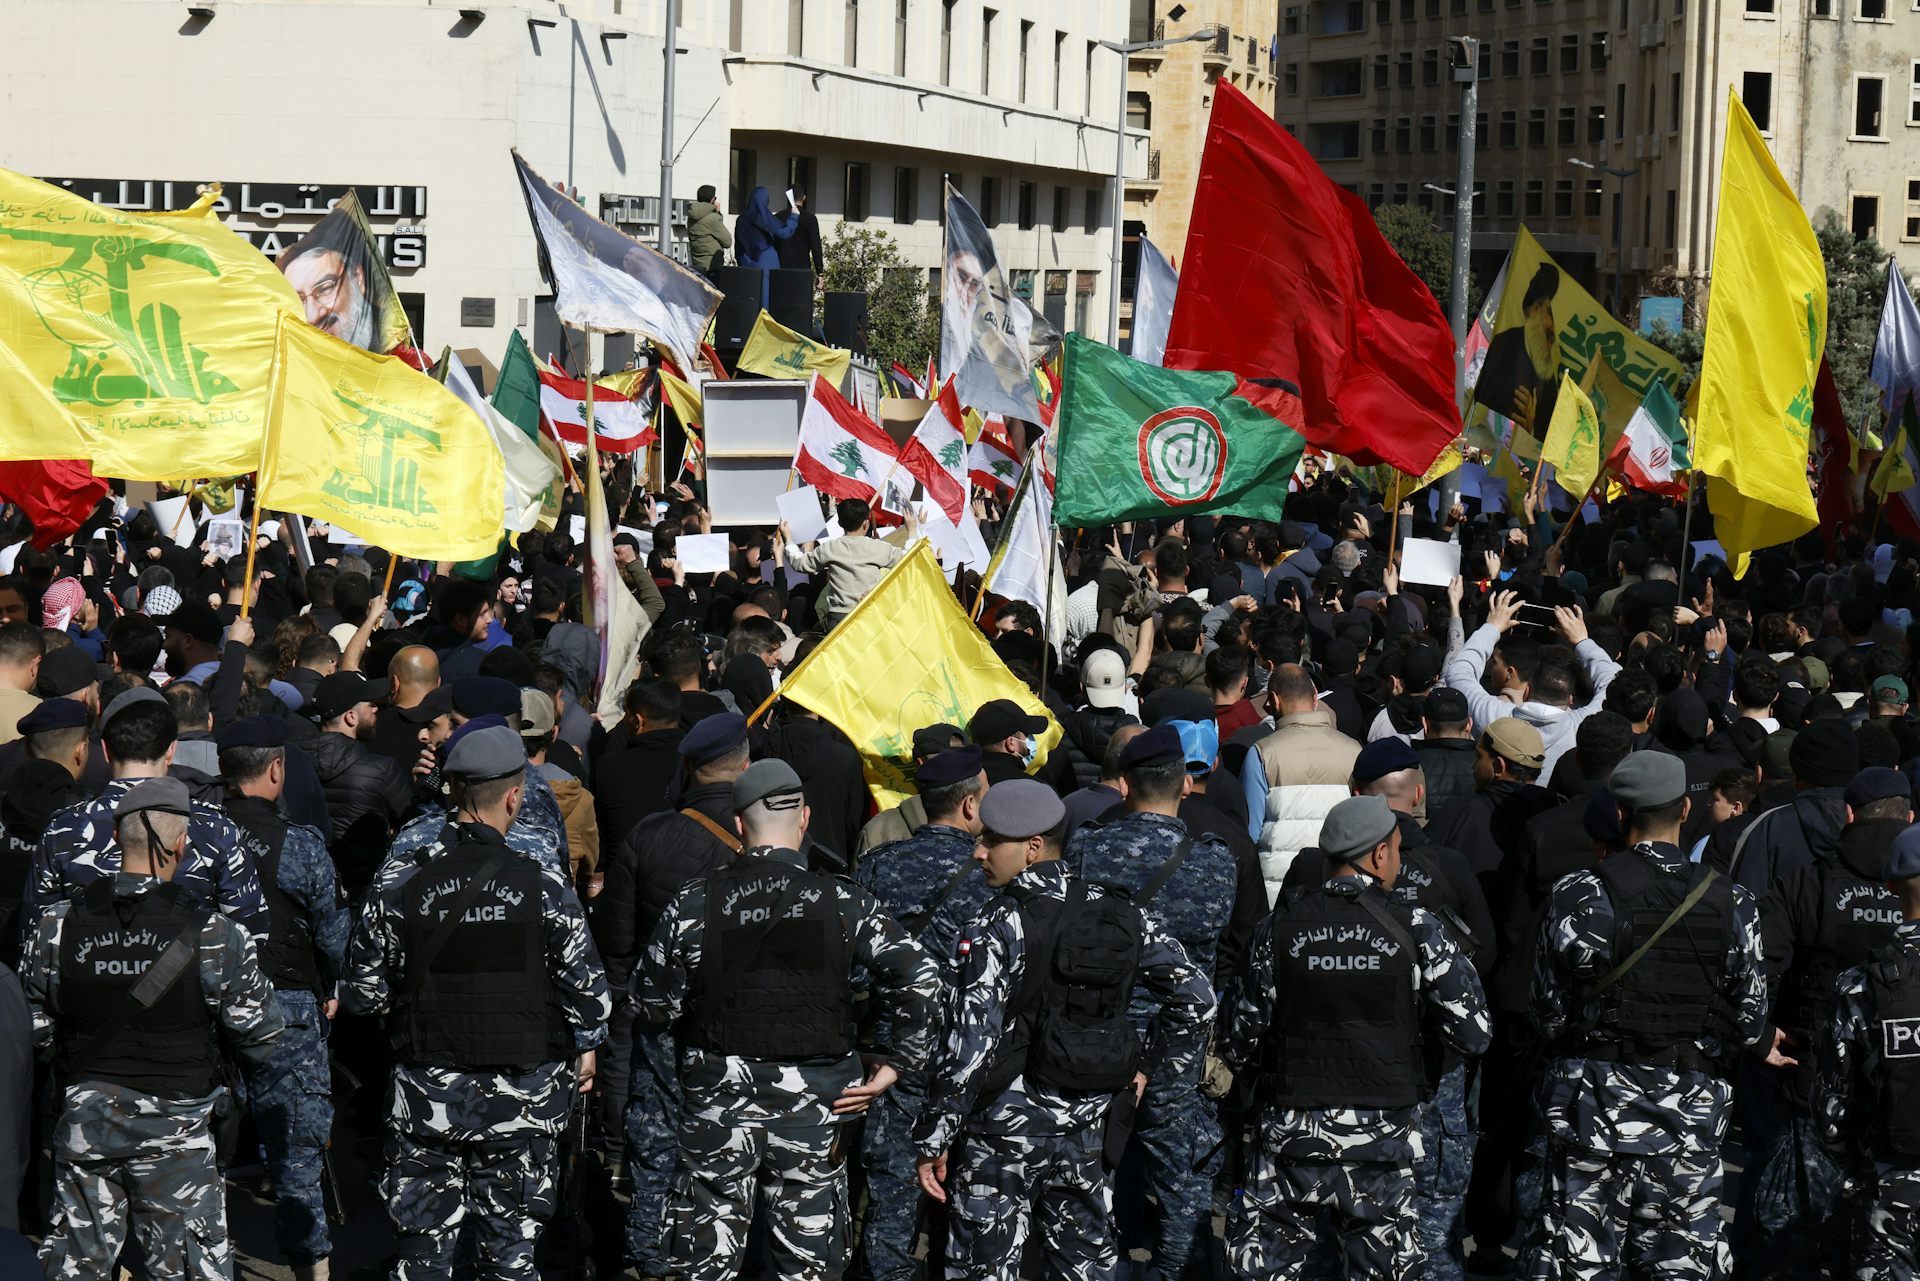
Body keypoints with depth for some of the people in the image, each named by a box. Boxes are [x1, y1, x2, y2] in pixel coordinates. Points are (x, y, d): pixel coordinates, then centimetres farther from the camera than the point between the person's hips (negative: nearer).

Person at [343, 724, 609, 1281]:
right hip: (522, 1098, -1)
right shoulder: (544, 887, -11)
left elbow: (364, 992, -2)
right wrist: (584, 1051, 12)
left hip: (426, 1094, 1)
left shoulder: (400, 888, -7)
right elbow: (587, 985, -6)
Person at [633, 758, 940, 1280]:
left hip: (718, 1103, 0)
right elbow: (919, 981, -12)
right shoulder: (843, 903, -7)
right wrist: (894, 1062, -2)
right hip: (812, 1107, 0)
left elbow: (654, 1004, 0)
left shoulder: (694, 903, -5)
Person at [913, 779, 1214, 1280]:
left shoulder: (999, 927, -15)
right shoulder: (1121, 914, 2)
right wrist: (1148, 1069, 13)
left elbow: (968, 1044, -18)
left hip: (1006, 1129, -6)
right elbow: (1194, 996, 4)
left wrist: (933, 1140, -12)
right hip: (1090, 1126, 6)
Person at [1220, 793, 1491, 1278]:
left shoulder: (1279, 928, -3)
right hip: (1381, 1143, 0)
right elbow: (1472, 1034, -6)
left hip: (1290, 1133, 1)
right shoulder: (1417, 931, -6)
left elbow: (1239, 1039, 1)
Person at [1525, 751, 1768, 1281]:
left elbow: (1549, 1015, -2)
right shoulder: (1732, 903, 0)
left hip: (1594, 1099, -2)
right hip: (1691, 1106, 2)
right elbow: (1750, 1023, 4)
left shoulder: (1578, 896, -7)